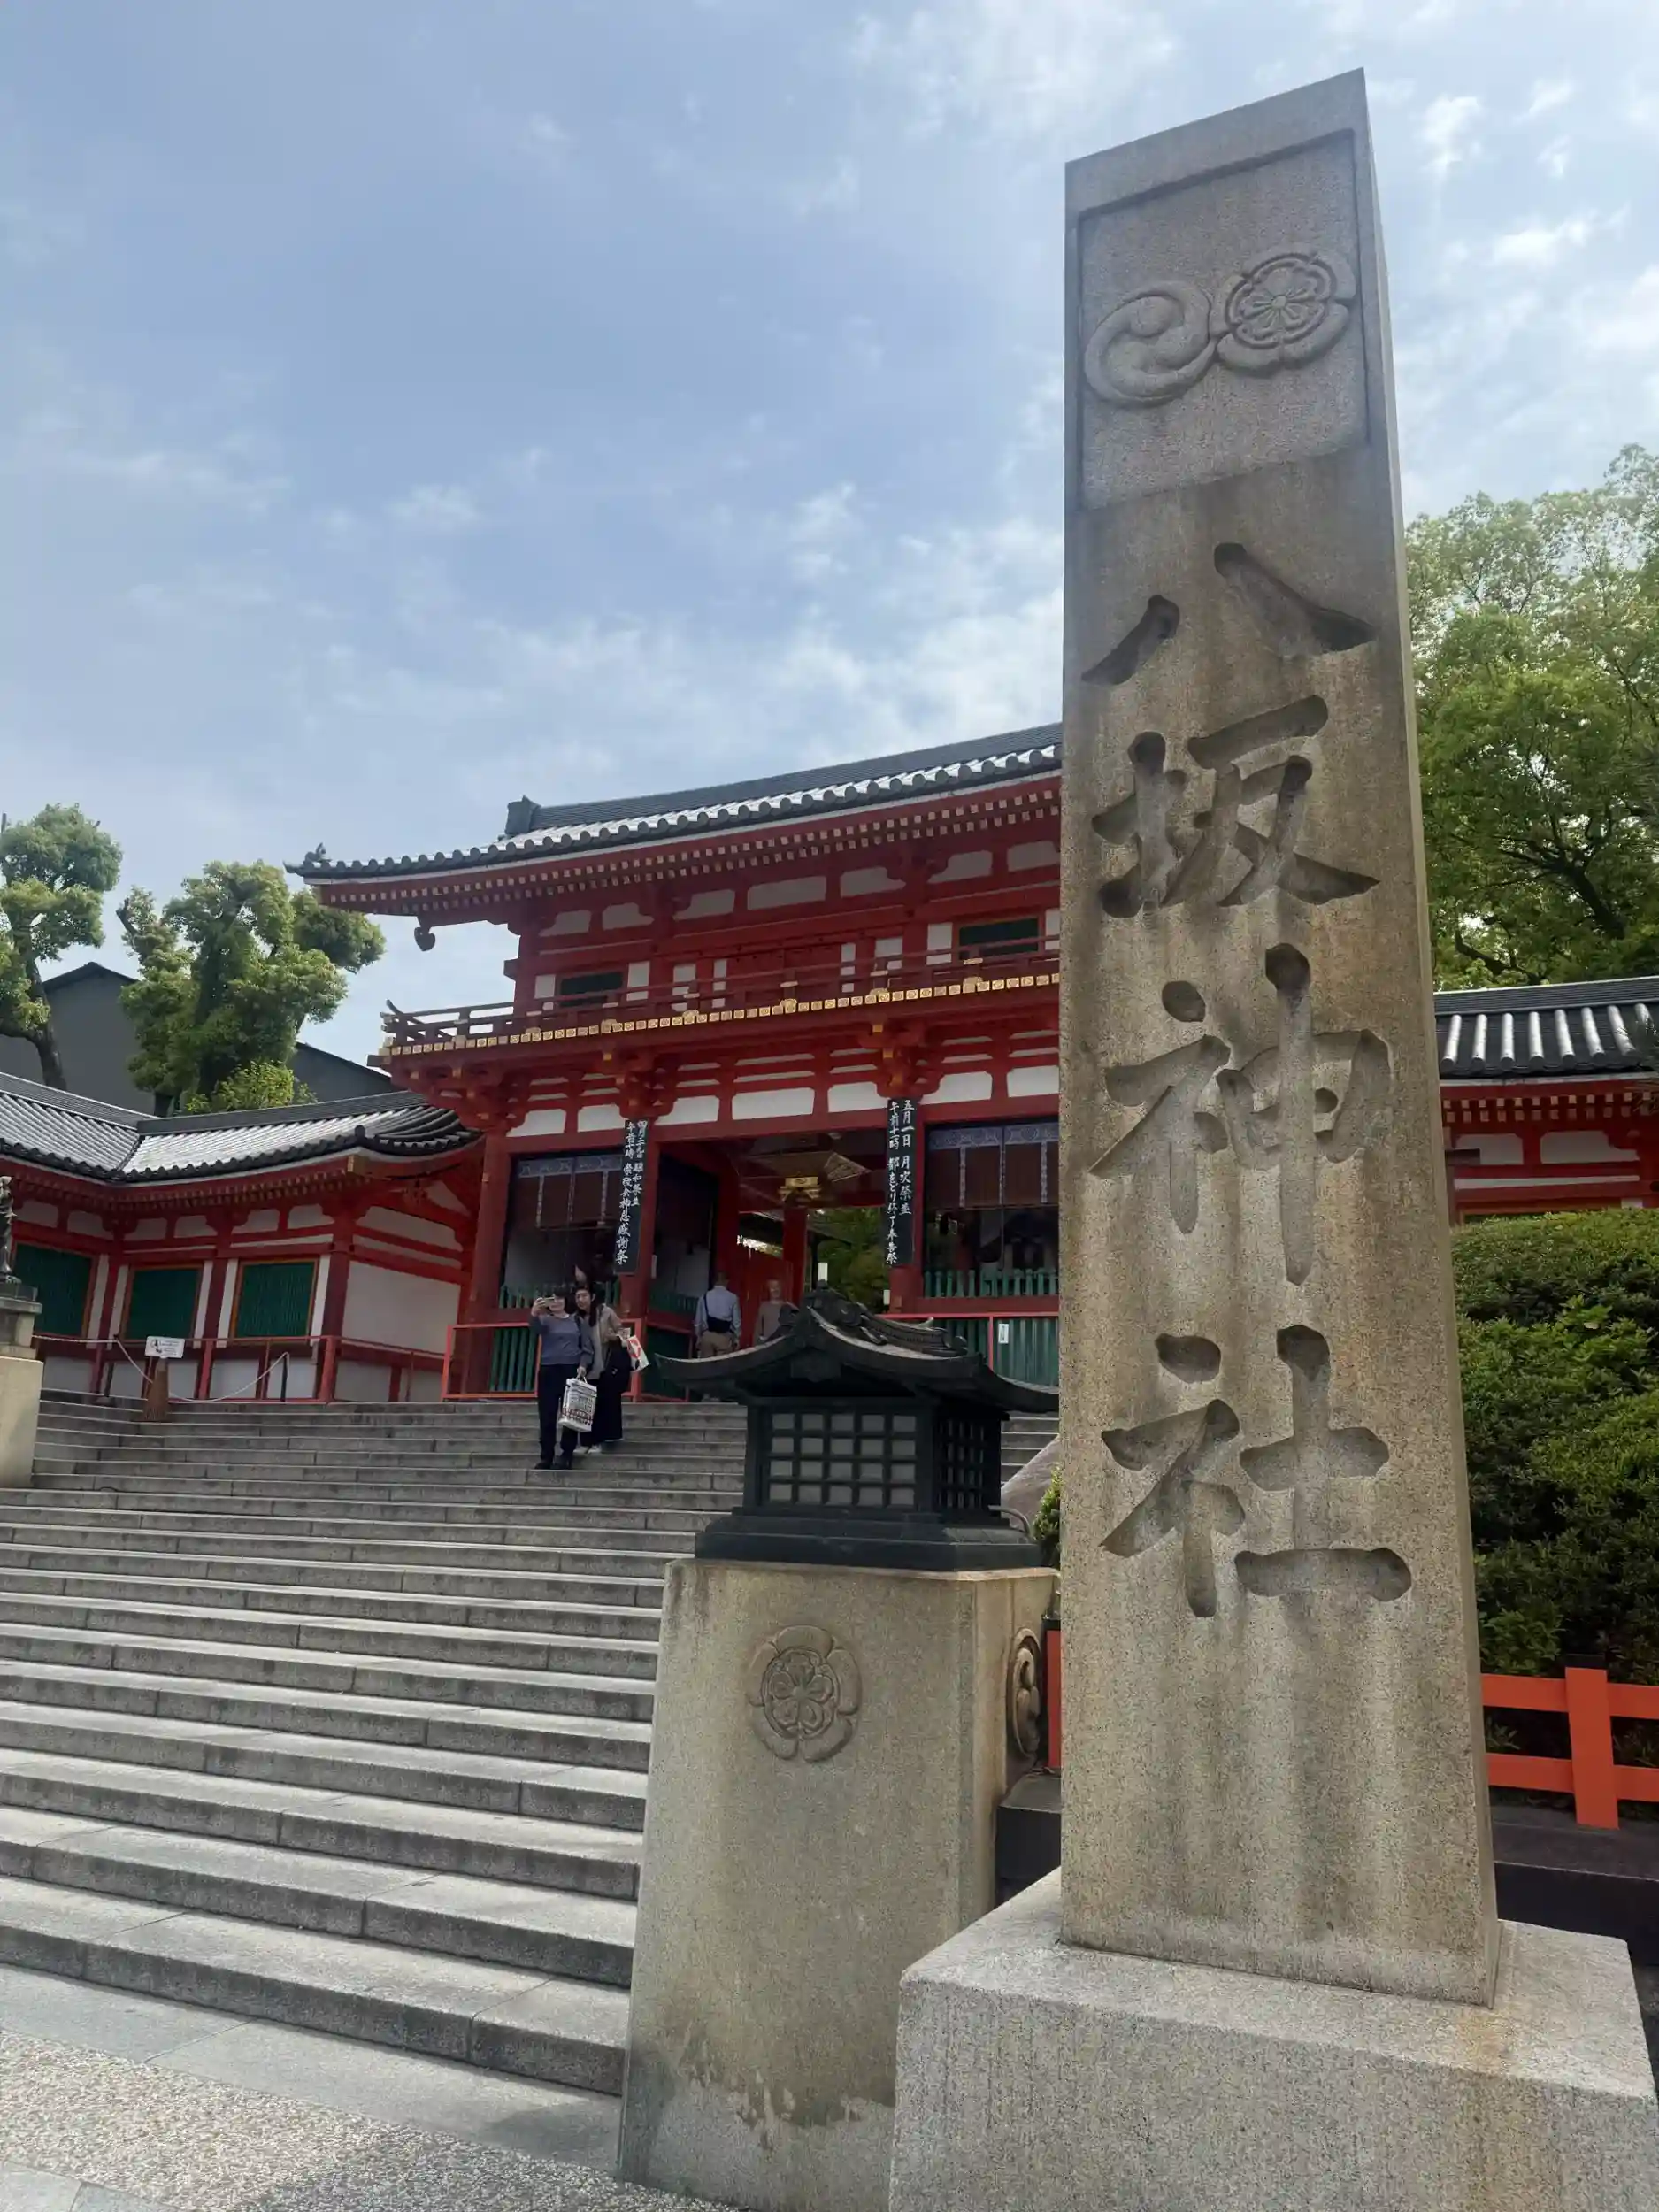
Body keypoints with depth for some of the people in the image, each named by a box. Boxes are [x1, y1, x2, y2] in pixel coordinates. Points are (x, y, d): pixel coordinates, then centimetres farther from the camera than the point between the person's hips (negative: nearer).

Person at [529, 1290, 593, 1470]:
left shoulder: (578, 1321, 10)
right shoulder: (545, 1319, 7)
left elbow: (587, 1348, 8)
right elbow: (536, 1328, -18)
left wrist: (583, 1365, -11)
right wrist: (534, 1313, -40)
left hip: (572, 1371, 0)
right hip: (548, 1370, 0)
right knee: (547, 1415, -1)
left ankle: (566, 1455, 5)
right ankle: (546, 1456, 3)